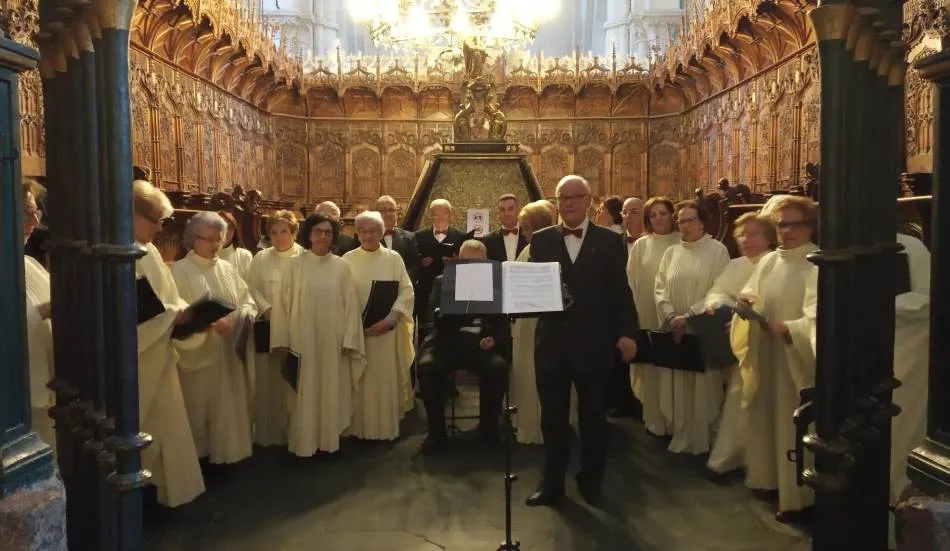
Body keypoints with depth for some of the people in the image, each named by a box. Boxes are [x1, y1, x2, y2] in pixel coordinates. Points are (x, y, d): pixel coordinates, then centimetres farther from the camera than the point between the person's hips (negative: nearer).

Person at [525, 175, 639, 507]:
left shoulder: (609, 242, 2)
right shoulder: (541, 240, 6)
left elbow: (619, 292, -1)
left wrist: (627, 332, -9)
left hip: (593, 343, -1)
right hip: (552, 341, 1)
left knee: (593, 416, 12)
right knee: (552, 416, 10)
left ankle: (591, 481, 29)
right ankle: (552, 482, 25)